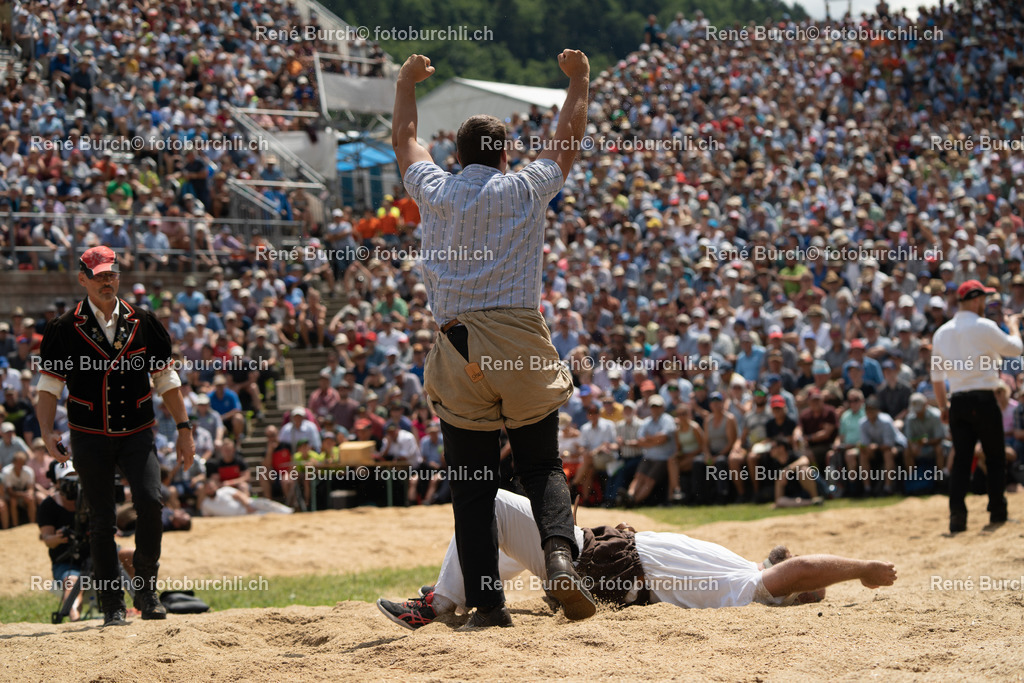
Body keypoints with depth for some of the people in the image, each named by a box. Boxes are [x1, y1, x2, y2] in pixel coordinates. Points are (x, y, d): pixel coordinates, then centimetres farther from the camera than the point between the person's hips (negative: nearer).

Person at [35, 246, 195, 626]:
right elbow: (49, 385, 1)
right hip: (91, 438, -1)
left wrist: (184, 428, 5)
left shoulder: (143, 324, 5)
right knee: (102, 522, 1)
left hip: (137, 434, 1)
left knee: (149, 502, -18)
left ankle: (146, 590, -2)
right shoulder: (65, 330, 0)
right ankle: (112, 606, 9)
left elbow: (166, 380, 10)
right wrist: (47, 432, -12)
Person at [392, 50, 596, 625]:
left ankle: (488, 604, -2)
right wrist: (579, 81, 38)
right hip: (521, 339, -1)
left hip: (458, 351, 1)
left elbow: (405, 140, 30)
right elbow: (568, 140, 23)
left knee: (472, 485, 4)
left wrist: (407, 84, 46)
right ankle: (561, 553, -18)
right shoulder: (526, 189, 7)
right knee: (543, 465, 9)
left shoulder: (434, 191, 10)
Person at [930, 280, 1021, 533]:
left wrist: (943, 407, 19)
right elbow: (1015, 349, -1)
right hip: (983, 400, -5)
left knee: (961, 459, 5)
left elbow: (937, 375, 12)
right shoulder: (984, 327, -10)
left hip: (957, 403, 5)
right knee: (995, 458, 7)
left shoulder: (942, 332, 8)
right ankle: (997, 512, 10)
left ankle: (957, 513, -6)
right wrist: (1013, 326, 18)